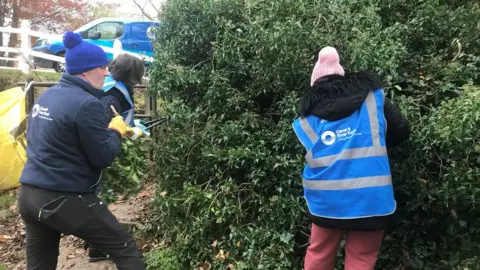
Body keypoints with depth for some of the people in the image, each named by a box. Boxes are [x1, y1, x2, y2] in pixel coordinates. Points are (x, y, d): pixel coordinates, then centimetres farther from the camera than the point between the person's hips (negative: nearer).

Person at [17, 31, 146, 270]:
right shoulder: (86, 104, -17)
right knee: (126, 249, 3)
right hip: (65, 201, -9)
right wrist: (117, 131, 3)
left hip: (29, 195, 9)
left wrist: (106, 130, 16)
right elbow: (104, 157, -15)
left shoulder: (45, 97, 11)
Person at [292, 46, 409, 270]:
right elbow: (401, 131, 10)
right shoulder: (371, 96, 5)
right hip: (369, 199, -1)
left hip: (326, 199, 2)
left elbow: (311, 153, 6)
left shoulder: (309, 114, 7)